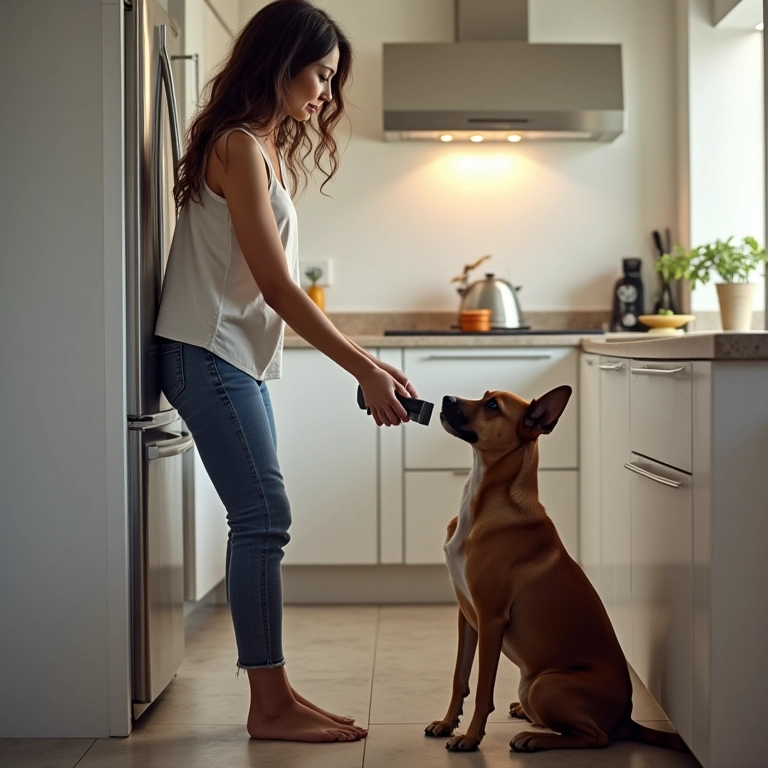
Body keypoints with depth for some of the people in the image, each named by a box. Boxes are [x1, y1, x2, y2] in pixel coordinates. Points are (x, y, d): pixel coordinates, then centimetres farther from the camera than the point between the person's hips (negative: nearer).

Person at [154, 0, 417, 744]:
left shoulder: (270, 148, 17)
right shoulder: (238, 146, -12)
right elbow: (275, 286, -17)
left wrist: (365, 363, 9)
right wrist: (364, 368, -16)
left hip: (238, 359, 9)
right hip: (208, 353, -9)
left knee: (259, 522, 6)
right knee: (263, 518, -10)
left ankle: (271, 696, 10)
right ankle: (271, 705, -5)